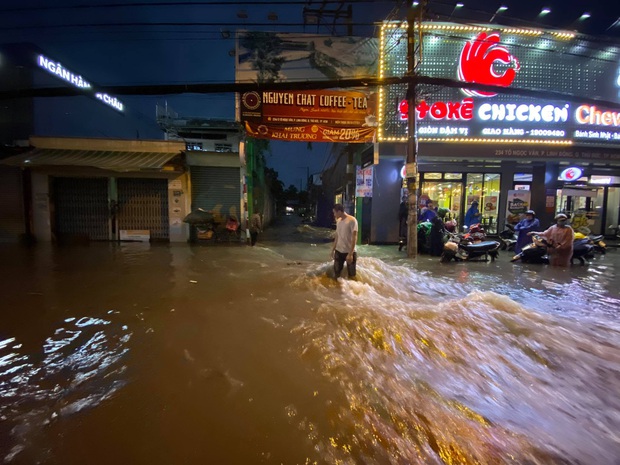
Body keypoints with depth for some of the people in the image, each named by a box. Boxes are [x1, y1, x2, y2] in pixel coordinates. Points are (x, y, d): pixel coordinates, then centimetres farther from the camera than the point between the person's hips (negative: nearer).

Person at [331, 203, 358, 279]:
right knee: (336, 273, 12)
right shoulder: (338, 221, 8)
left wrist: (350, 253, -22)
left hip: (349, 252, -6)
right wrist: (333, 250, 16)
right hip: (338, 251, 6)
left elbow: (354, 237, -18)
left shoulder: (352, 220, -14)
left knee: (351, 275, 4)